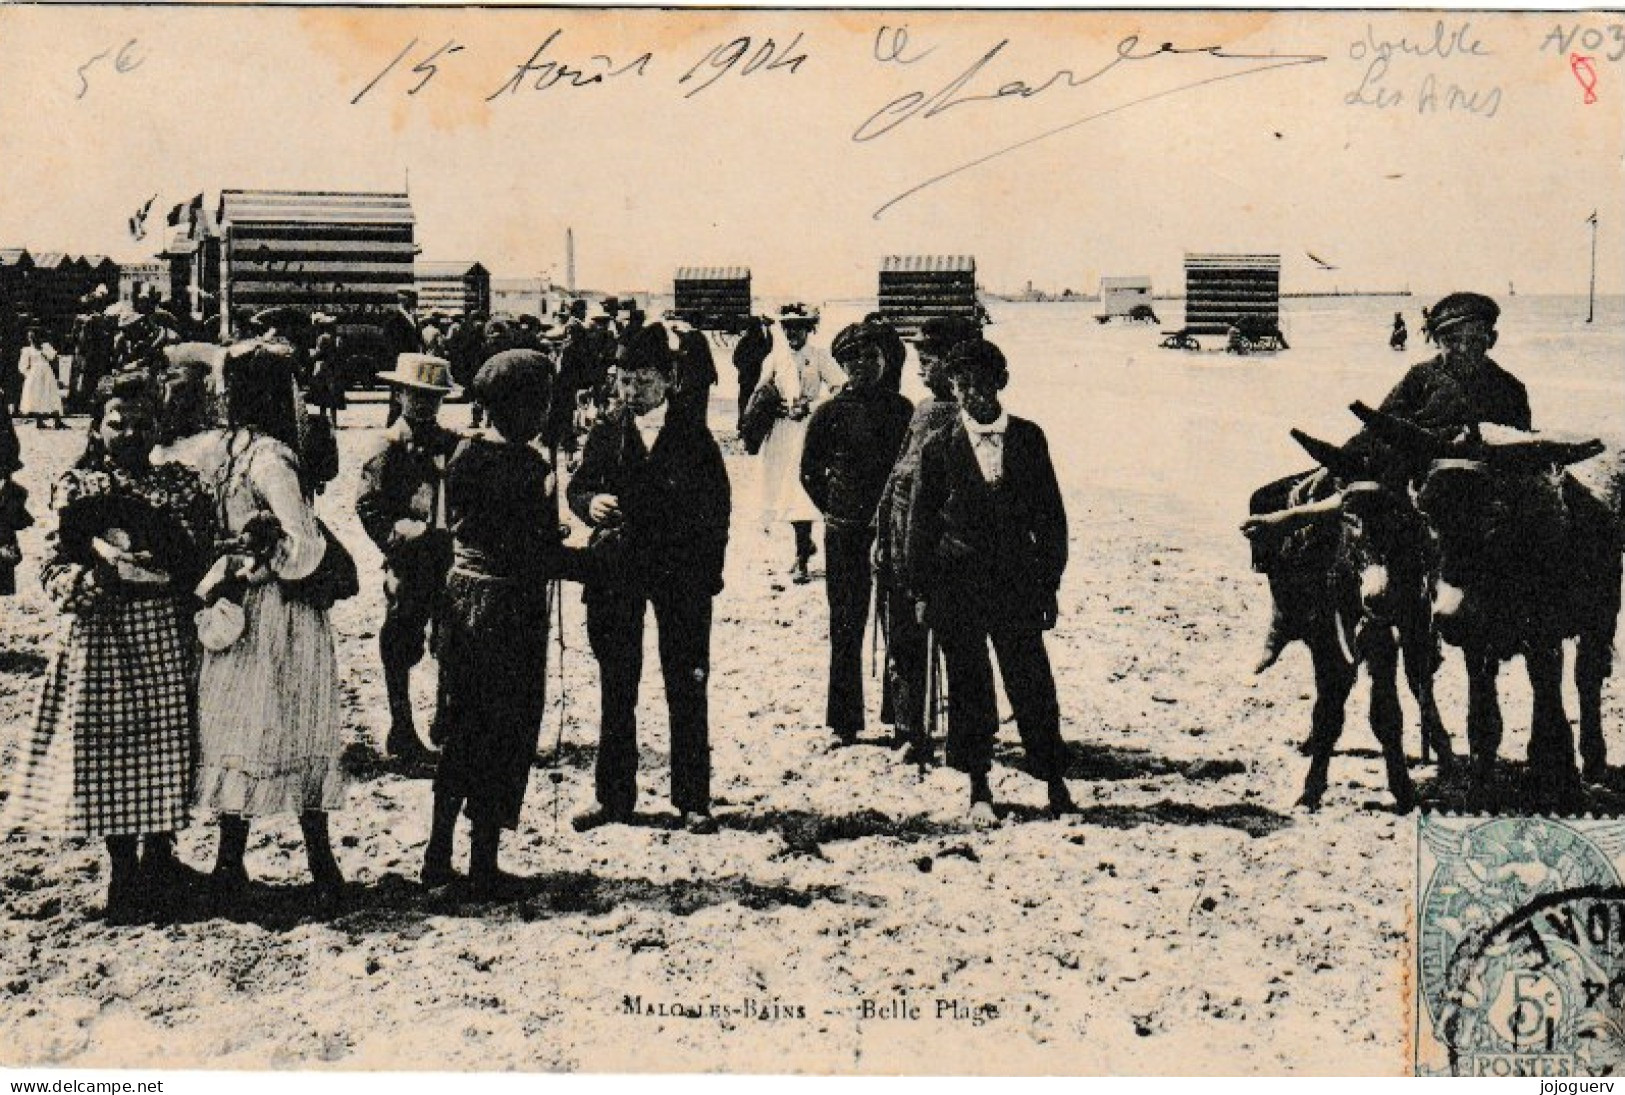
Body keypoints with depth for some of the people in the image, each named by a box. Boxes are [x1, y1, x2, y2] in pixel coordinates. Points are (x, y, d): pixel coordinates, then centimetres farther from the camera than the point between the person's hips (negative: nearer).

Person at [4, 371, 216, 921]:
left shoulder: (180, 483, 7)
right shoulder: (74, 489, 5)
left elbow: (202, 558, 0)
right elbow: (55, 570, 1)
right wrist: (96, 578, -18)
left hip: (166, 633, 0)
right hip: (99, 634, 0)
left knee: (163, 743, 2)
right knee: (105, 747, 1)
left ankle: (157, 851, 22)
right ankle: (123, 869, 16)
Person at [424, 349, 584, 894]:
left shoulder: (463, 455, 4)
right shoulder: (531, 469, -17)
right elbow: (541, 559, -20)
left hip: (462, 597, 7)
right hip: (511, 607, -7)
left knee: (460, 730, 17)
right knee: (506, 735, 5)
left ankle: (438, 855, 21)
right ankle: (484, 865, 11)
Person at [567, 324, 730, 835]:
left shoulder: (693, 435, 0)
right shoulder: (607, 433, 6)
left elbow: (718, 502, 2)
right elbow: (577, 487, 5)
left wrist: (709, 570, -3)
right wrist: (590, 503, -18)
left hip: (681, 571, -2)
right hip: (616, 571, 2)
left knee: (687, 689, 2)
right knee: (616, 688, 8)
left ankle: (693, 800, 10)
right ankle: (614, 797, 17)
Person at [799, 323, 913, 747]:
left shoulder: (901, 409, 6)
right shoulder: (829, 414, -1)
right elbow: (810, 472, 8)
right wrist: (836, 511, 5)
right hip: (846, 535, -2)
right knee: (847, 626, 3)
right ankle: (844, 723, 12)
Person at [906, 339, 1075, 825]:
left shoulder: (1028, 438, 3)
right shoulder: (938, 448, 1)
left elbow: (1051, 515, 7)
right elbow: (921, 524, 6)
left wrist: (1048, 584, 4)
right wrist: (922, 592, 4)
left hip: (1017, 582, 0)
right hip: (958, 586, 0)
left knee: (1033, 684, 0)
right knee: (969, 689, 5)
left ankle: (1055, 780, 16)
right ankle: (979, 787, 18)